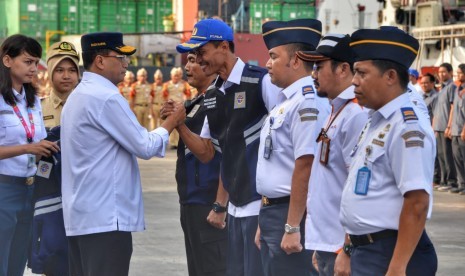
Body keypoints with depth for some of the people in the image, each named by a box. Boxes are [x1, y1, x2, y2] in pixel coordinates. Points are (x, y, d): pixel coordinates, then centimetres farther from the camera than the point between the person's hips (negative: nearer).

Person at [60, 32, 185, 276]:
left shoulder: (78, 96, 17)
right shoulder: (107, 98, -13)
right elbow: (144, 147, -11)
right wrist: (171, 123, 3)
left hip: (80, 215, 10)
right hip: (106, 217, -10)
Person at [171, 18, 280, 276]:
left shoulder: (261, 81, -11)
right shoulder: (213, 95, 13)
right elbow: (206, 152, 16)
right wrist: (179, 124, 0)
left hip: (262, 203, -8)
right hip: (236, 206, 8)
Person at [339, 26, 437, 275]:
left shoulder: (407, 128, -17)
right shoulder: (375, 122, 12)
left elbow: (417, 204, -23)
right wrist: (349, 250, 22)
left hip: (390, 255, -9)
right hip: (363, 254, 9)